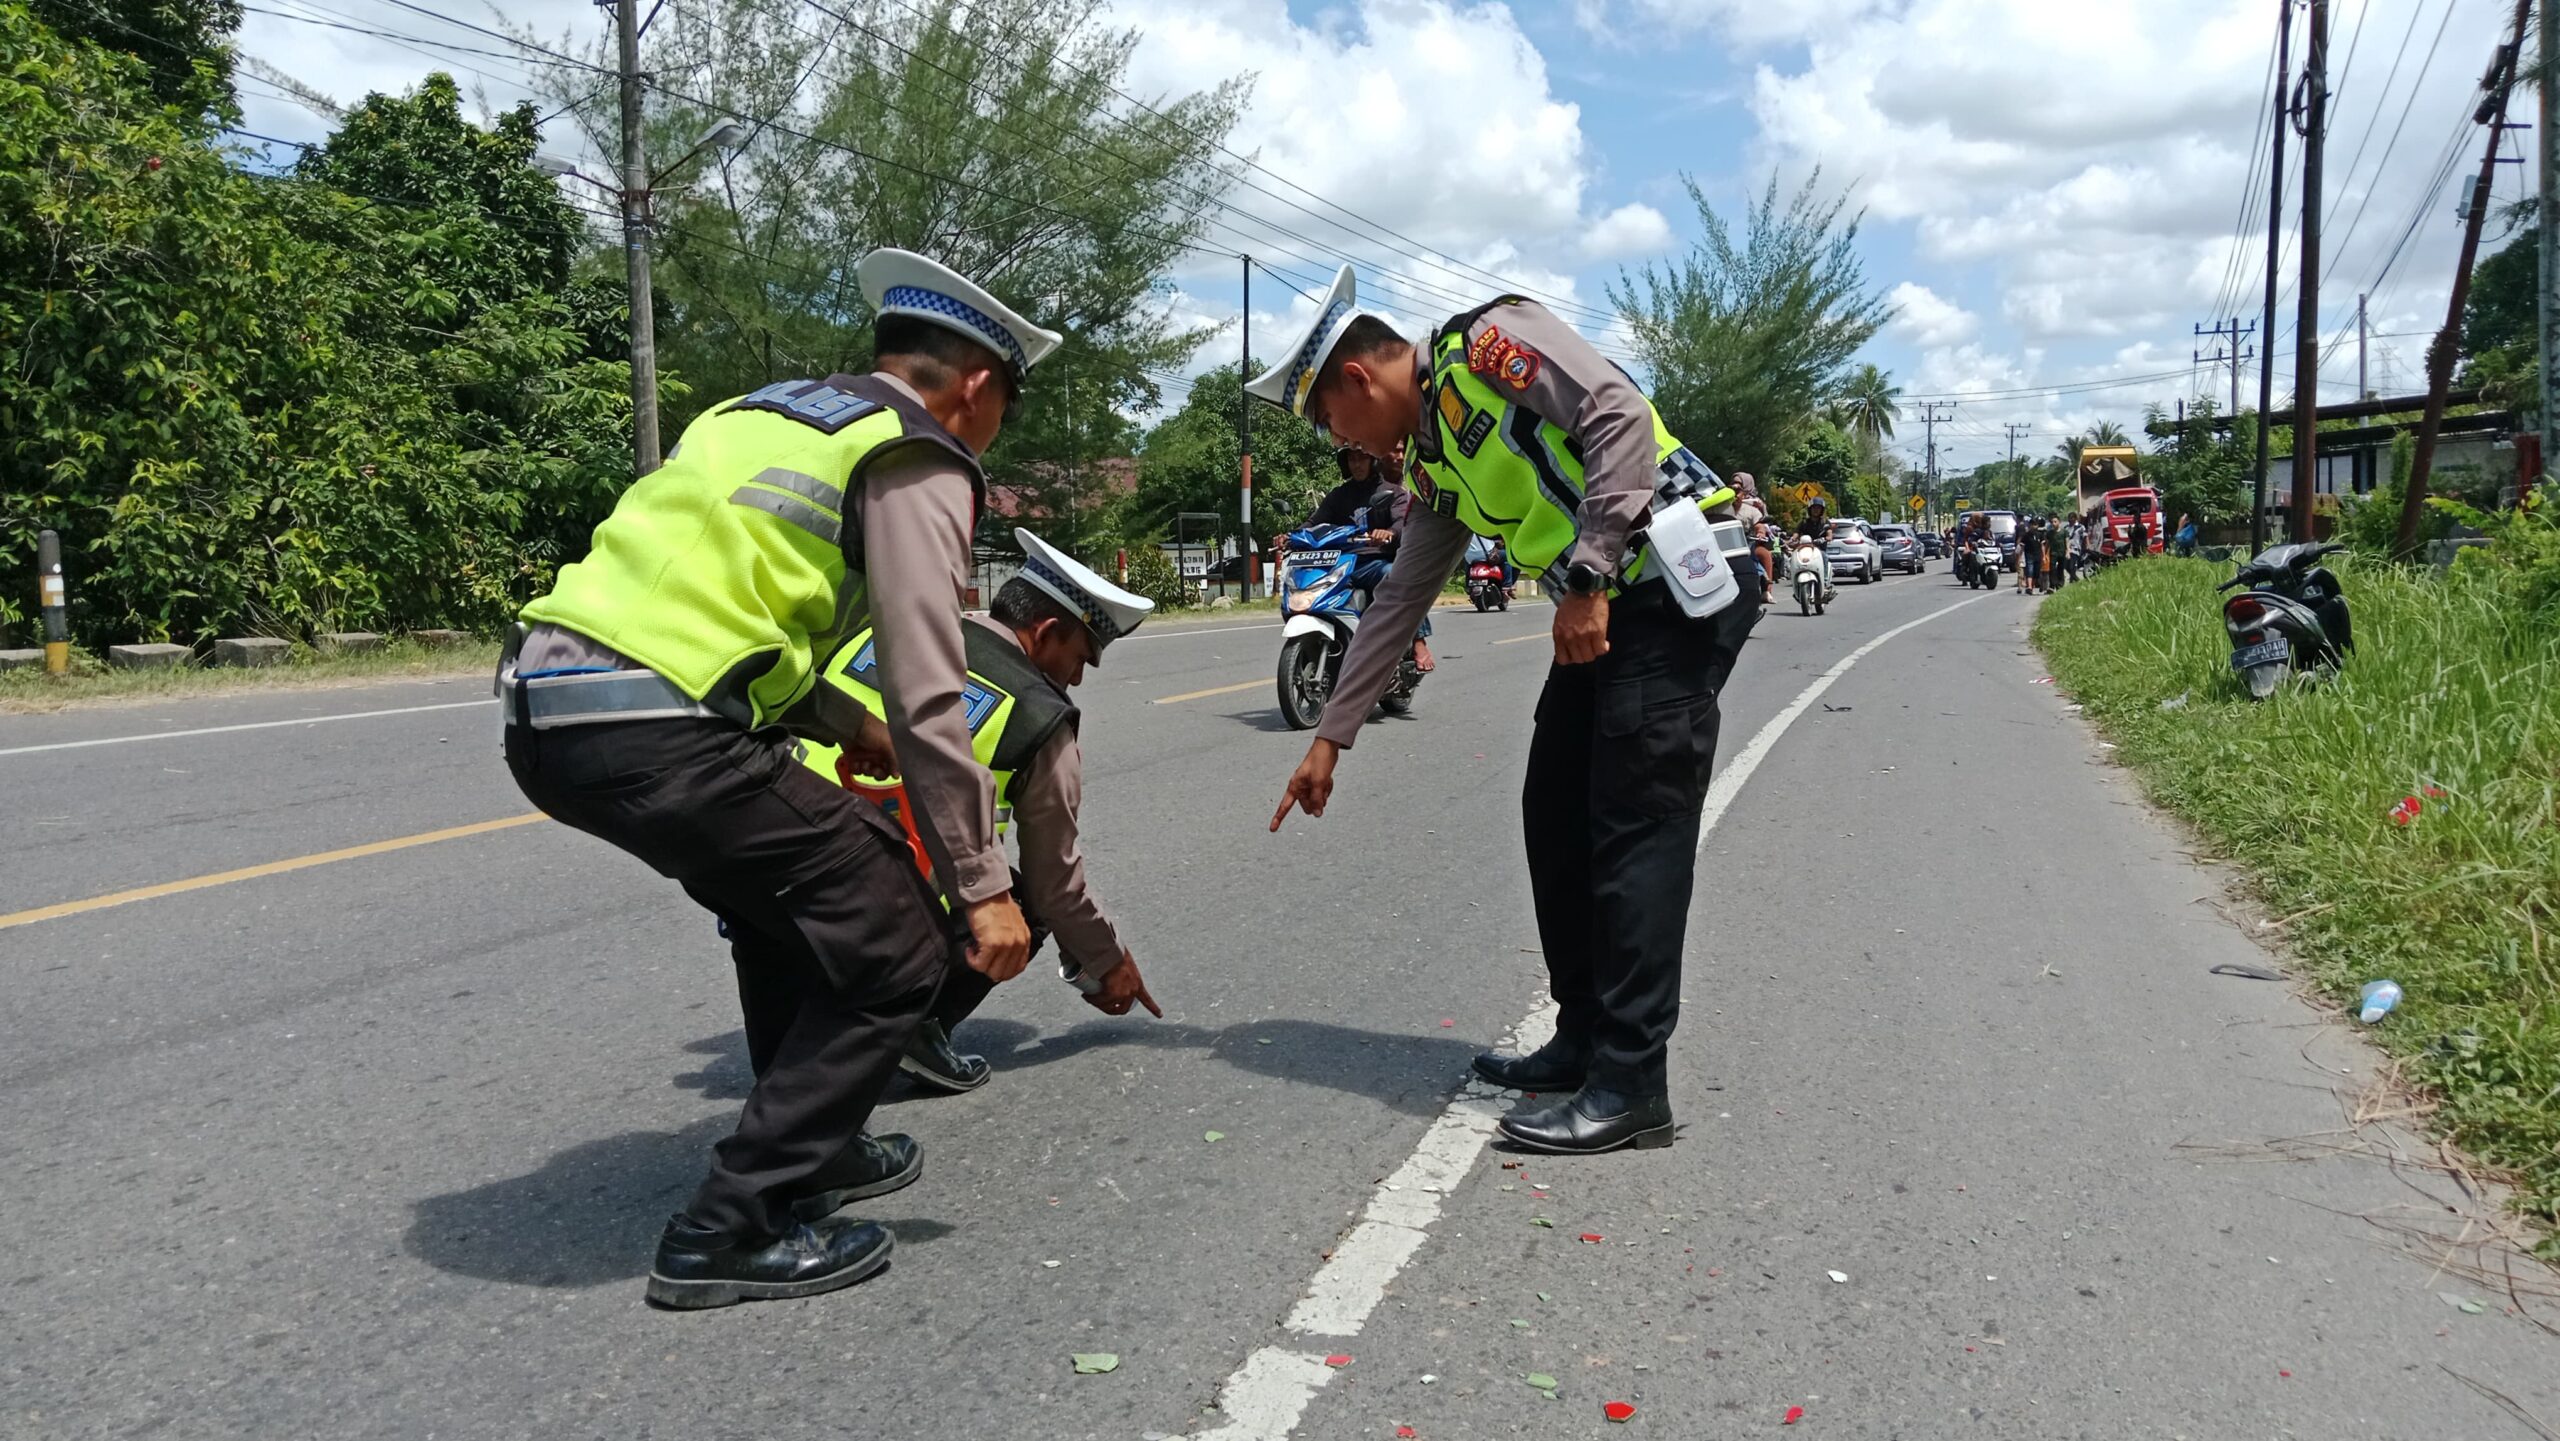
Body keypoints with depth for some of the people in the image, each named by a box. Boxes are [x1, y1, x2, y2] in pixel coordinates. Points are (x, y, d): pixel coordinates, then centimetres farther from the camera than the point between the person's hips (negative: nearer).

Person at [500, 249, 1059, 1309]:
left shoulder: (769, 411, 25)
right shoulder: (917, 465, -1)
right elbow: (929, 700, -7)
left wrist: (850, 727, 32)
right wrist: (984, 887, -2)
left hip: (546, 710, 10)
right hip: (654, 736, -10)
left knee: (793, 899, 29)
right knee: (893, 952, 1)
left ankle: (810, 1148, 38)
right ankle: (733, 1228, 6)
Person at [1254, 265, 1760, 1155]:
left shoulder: (1485, 345, -7)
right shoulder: (1433, 463, 18)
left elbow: (1619, 415, -19)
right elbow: (1398, 605, 22)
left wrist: (1586, 580, -21)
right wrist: (1331, 737, 23)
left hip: (1679, 585, -9)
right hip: (1608, 609, 9)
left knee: (1634, 829, -11)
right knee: (1555, 818, 9)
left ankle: (1632, 1085, -6)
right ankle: (1585, 1041, 20)